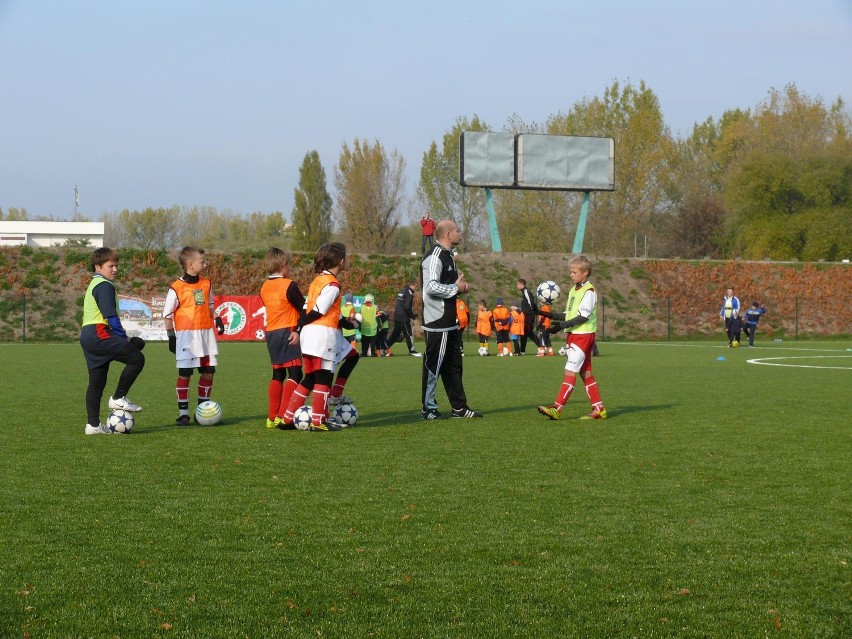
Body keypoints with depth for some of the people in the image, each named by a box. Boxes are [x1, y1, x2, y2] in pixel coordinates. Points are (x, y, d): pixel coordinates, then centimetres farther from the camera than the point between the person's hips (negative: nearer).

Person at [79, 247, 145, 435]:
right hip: (99, 334, -11)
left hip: (87, 335, 11)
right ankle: (118, 398, -7)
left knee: (97, 380, 11)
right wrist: (123, 337, -8)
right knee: (136, 358, -12)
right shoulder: (105, 286, -9)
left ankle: (93, 424, 11)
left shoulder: (94, 284, 24)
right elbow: (111, 316, -17)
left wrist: (122, 337, 20)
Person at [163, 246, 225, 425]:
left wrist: (216, 319, 6)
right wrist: (171, 336, -5)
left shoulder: (206, 284, 10)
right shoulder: (177, 287, -8)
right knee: (184, 373, -2)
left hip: (206, 333, 6)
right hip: (186, 335, -6)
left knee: (208, 371, 6)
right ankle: (183, 413, 5)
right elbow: (168, 313, -3)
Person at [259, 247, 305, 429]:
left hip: (271, 333, 8)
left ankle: (272, 417, 15)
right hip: (287, 333, -8)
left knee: (278, 374, 16)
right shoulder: (289, 285, -11)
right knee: (295, 374, -8)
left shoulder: (264, 287, 11)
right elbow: (303, 309, -9)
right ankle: (283, 416, -19)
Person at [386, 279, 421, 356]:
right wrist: (413, 316, -8)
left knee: (395, 334, 14)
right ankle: (412, 351, 0)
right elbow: (407, 307, -21)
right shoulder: (409, 293, -12)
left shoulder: (402, 292, 16)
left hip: (397, 317, 9)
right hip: (404, 318, -9)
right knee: (409, 334, -2)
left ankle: (385, 348, 13)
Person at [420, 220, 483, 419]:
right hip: (437, 324, -11)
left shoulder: (448, 256, 17)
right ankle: (428, 409, 6)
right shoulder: (434, 257, -17)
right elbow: (431, 287, -26)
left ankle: (459, 407, 22)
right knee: (433, 365, -2)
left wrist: (460, 286, 6)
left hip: (450, 323, 11)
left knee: (453, 365, 15)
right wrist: (456, 288, -16)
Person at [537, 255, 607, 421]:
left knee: (570, 371, -12)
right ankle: (599, 409, 13)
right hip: (573, 334, 9)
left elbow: (583, 316, -19)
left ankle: (557, 408, -16)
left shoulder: (589, 291, -11)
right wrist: (549, 315, 5)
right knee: (585, 373, 9)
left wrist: (563, 325, -25)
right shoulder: (573, 290, 16)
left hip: (584, 335, -9)